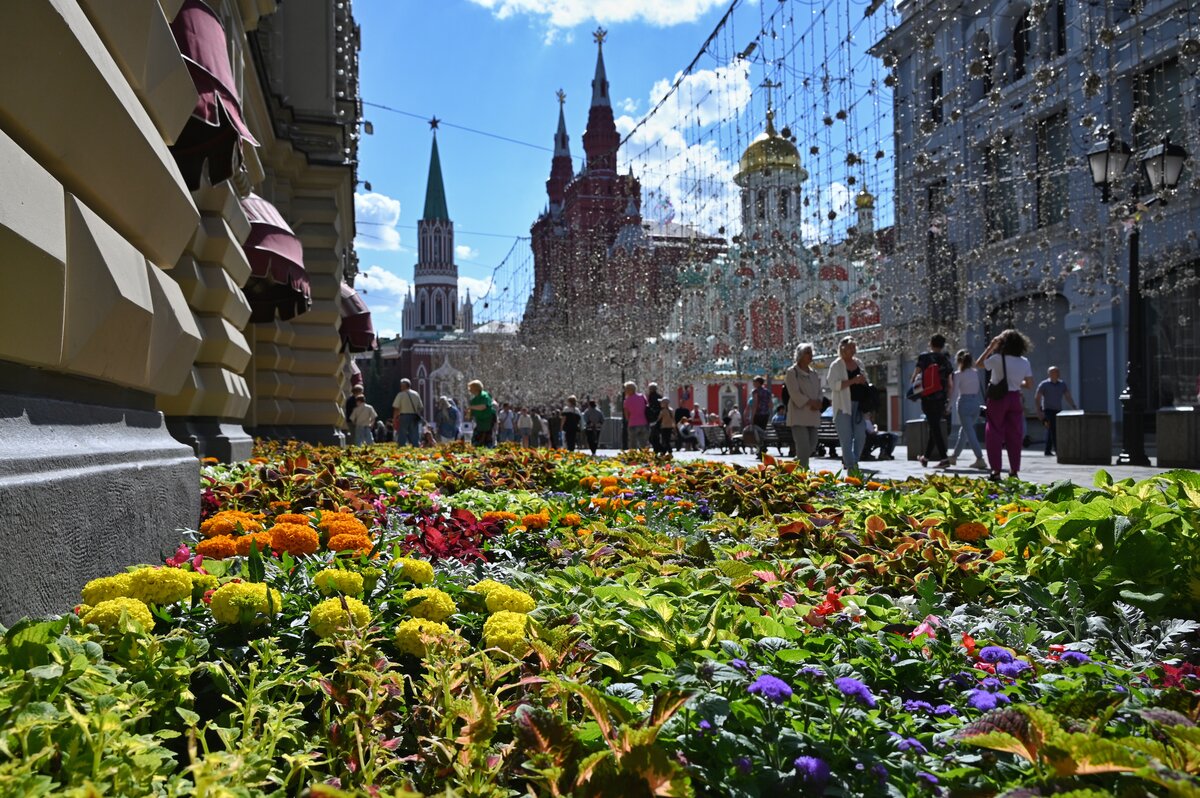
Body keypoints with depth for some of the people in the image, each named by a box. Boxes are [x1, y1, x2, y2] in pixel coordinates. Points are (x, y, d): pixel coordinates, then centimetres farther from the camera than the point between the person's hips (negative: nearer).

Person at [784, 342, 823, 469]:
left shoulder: (814, 373, 18)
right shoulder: (792, 372, -4)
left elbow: (819, 392, 16)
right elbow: (795, 393, -13)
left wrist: (818, 403, -5)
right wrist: (811, 402, -16)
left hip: (812, 415, 7)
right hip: (798, 414, -7)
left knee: (812, 446, 7)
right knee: (803, 446, -14)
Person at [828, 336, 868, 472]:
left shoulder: (858, 363, 14)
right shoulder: (836, 365, -5)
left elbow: (864, 379, 24)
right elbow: (833, 384, -15)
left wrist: (863, 380, -1)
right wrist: (853, 381, -21)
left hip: (858, 404, 6)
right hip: (843, 406, -6)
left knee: (861, 435, 5)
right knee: (846, 438, -3)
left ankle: (853, 460, 22)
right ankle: (850, 466, 1)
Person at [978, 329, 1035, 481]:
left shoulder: (998, 359, -11)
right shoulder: (1024, 362, 0)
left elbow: (979, 364, 6)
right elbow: (1029, 384, 4)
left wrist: (990, 347, 8)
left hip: (998, 399, -3)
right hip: (1015, 399, 3)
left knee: (994, 434, 3)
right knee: (1014, 436, 9)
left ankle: (996, 471, 0)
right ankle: (1014, 470, 11)